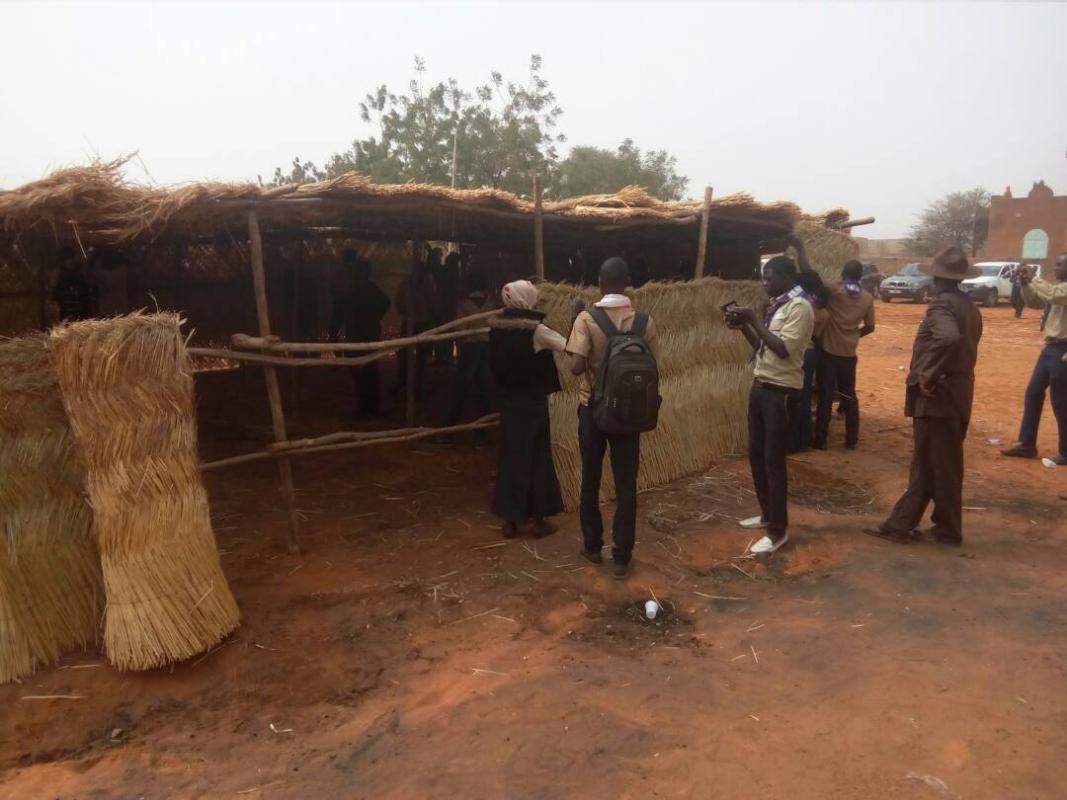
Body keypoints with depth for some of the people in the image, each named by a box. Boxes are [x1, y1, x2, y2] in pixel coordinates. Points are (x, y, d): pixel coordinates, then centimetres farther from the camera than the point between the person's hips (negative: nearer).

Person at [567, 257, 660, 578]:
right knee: (626, 484, 6)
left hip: (593, 407, -1)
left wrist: (575, 321, -6)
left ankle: (593, 546, 28)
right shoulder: (644, 320, -4)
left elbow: (576, 367, -18)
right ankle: (621, 558, 10)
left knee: (590, 480, 15)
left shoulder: (586, 319, -12)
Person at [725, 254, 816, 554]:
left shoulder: (799, 307, -14)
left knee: (773, 459, -4)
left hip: (780, 391, -9)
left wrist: (753, 320, -20)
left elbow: (784, 349, -24)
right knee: (756, 454, 15)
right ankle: (767, 514, 30)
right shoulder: (777, 305, 14)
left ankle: (778, 530, 6)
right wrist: (743, 326, 2)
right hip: (761, 386, 9)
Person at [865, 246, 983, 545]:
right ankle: (900, 524, 19)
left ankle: (948, 529, 15)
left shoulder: (941, 304, -16)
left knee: (939, 468, 3)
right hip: (955, 394, 9)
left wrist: (927, 374, -25)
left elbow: (949, 338, -36)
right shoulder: (969, 306, 13)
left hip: (937, 396, -9)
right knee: (928, 465, 12)